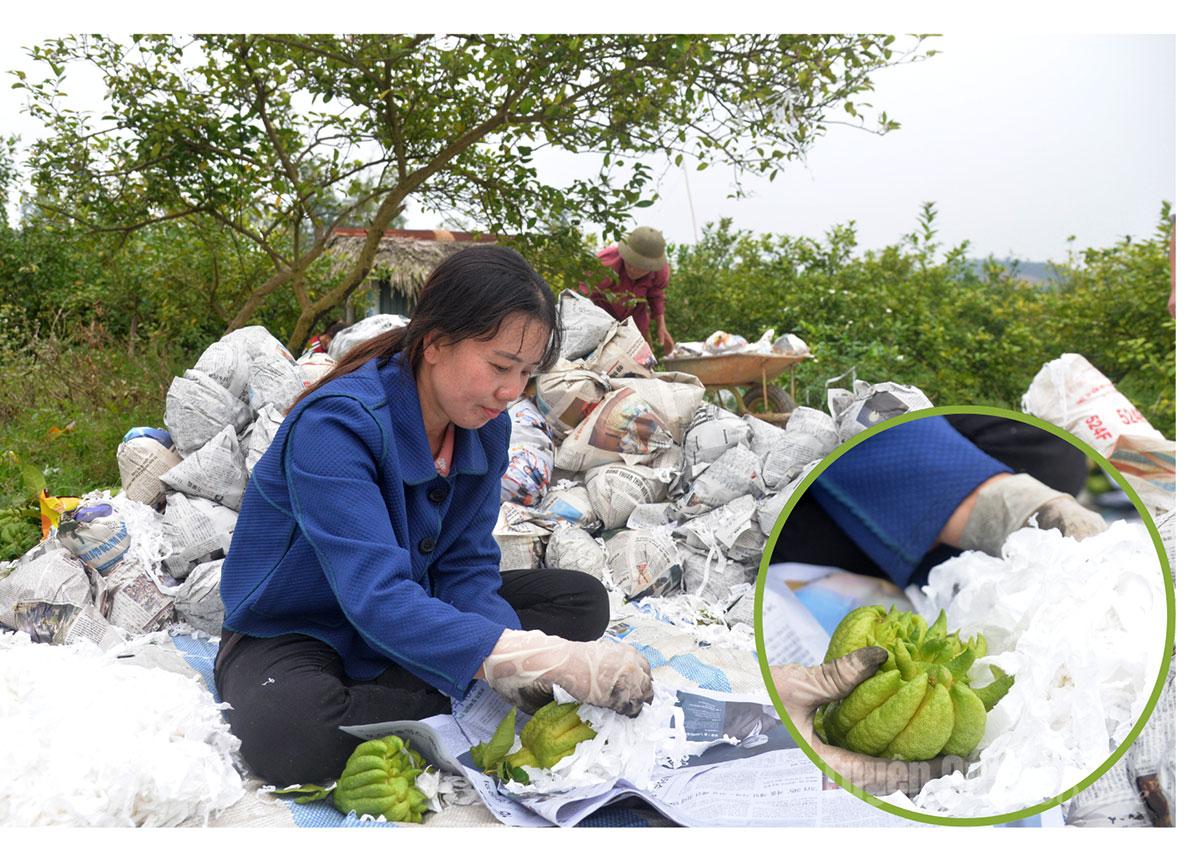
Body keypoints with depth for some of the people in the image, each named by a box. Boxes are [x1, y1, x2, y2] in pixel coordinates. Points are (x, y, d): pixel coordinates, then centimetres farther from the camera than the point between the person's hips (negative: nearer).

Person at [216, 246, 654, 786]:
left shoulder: (486, 426, -8)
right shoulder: (337, 423, -30)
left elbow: (467, 565, -8)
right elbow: (375, 597, -40)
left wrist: (513, 665, -29)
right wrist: (538, 660, -49)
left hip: (416, 614, 7)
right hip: (293, 633, -7)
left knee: (580, 600, -5)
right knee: (289, 735, -40)